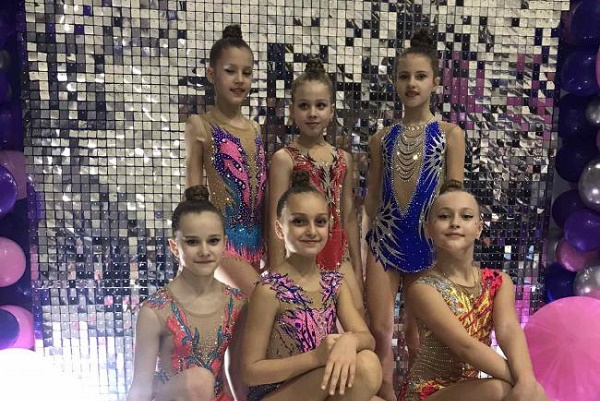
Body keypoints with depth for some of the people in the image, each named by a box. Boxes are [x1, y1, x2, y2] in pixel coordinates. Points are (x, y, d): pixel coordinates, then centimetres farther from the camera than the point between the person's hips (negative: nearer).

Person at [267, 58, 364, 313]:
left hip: (338, 254, 5)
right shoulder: (284, 158, -6)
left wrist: (357, 267, 13)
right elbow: (277, 220, -8)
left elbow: (348, 215, 12)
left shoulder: (343, 158, 8)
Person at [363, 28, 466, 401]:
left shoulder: (450, 133, -1)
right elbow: (371, 195, 10)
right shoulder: (382, 138, 6)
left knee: (417, 332, 10)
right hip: (385, 239, 2)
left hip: (426, 241, -2)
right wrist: (367, 240, 10)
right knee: (380, 330, 5)